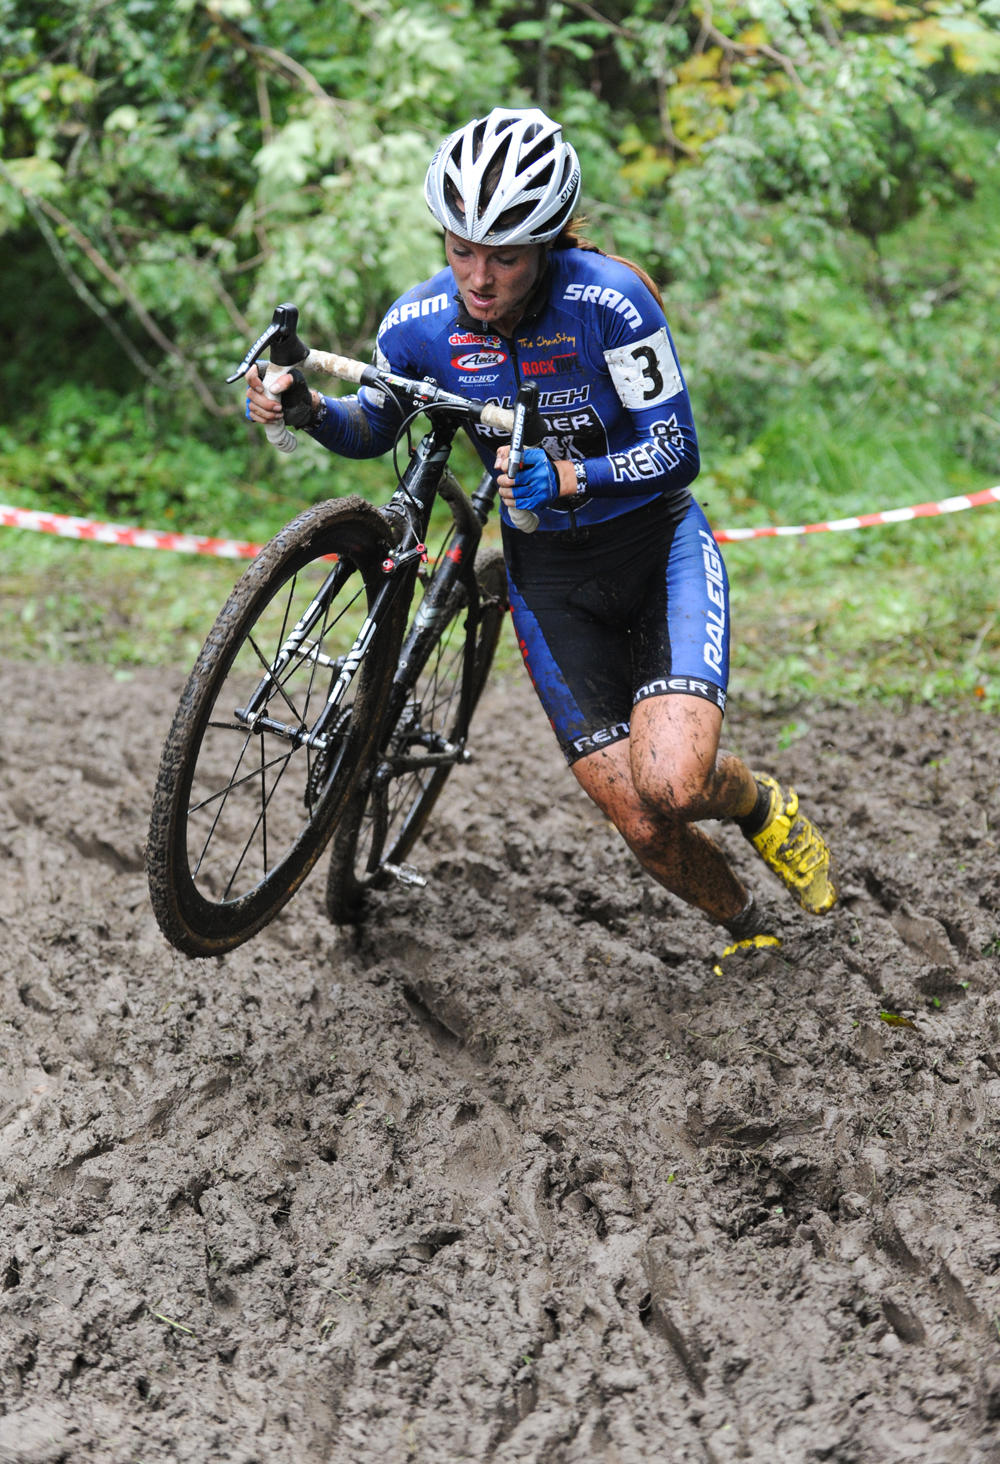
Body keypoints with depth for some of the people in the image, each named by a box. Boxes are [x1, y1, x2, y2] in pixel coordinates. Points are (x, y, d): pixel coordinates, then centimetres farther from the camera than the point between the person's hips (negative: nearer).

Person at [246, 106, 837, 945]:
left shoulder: (607, 300, -24)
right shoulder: (420, 324, -13)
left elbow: (676, 450, -21)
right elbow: (375, 429, 6)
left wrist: (567, 478, -37)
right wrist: (308, 409, -16)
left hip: (659, 543, -3)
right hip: (549, 570, 3)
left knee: (671, 785, -25)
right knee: (644, 828, -4)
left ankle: (762, 805, 12)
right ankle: (748, 931, 28)